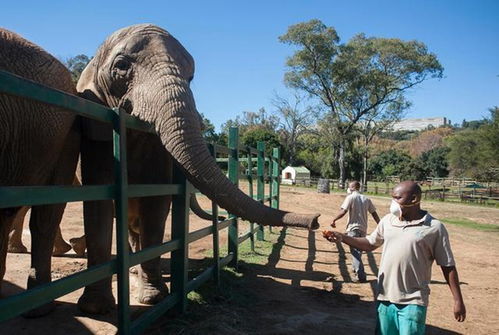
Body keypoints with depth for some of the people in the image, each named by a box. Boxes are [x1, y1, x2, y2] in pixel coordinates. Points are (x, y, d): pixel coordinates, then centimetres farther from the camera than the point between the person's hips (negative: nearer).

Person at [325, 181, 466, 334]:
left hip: (413, 302, -4)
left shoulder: (435, 227, -8)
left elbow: (448, 266, -4)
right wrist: (342, 237, 1)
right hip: (385, 297, 5)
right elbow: (370, 244, 14)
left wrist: (458, 300, -5)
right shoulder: (387, 220, 4)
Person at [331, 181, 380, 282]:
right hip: (363, 228, 6)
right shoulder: (366, 199, 9)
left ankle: (361, 276, -11)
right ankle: (356, 268, 37)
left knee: (355, 251, -5)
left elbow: (343, 211, -19)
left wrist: (334, 220, -9)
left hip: (353, 228, -6)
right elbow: (374, 214, 9)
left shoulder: (350, 198, -8)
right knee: (358, 250, 22)